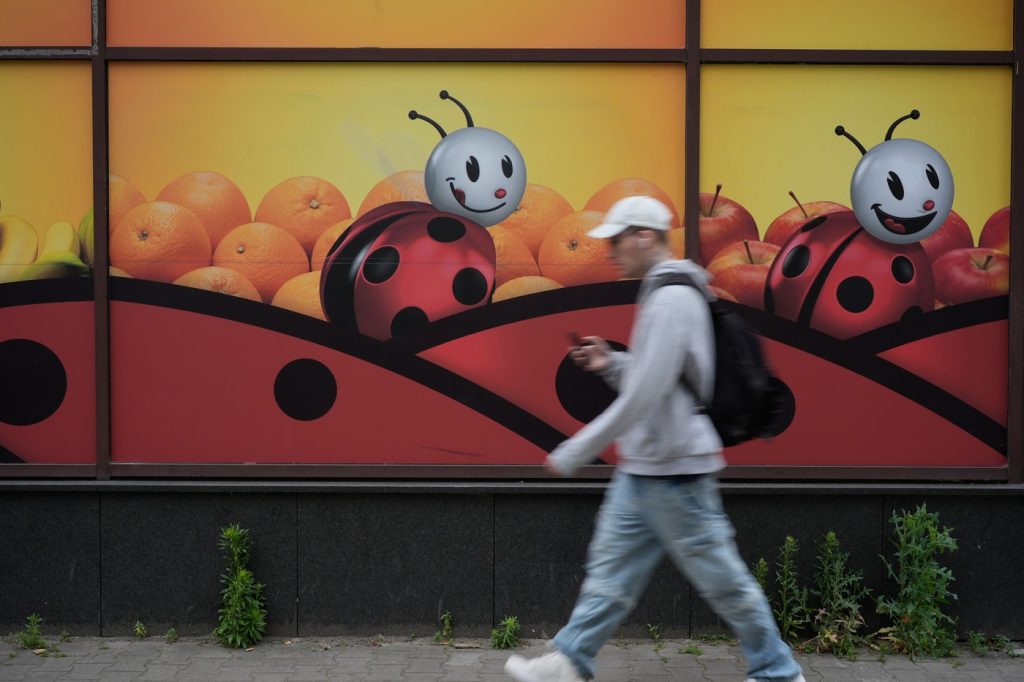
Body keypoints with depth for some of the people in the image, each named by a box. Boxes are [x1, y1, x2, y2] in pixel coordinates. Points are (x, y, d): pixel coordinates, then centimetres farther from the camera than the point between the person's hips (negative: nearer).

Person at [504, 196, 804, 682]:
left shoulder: (673, 300, -19)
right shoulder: (661, 294, 12)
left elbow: (643, 397, -25)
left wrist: (572, 455, -20)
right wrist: (609, 364, 5)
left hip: (673, 468, -10)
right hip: (643, 466, 10)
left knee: (720, 577, 2)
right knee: (611, 567, 12)